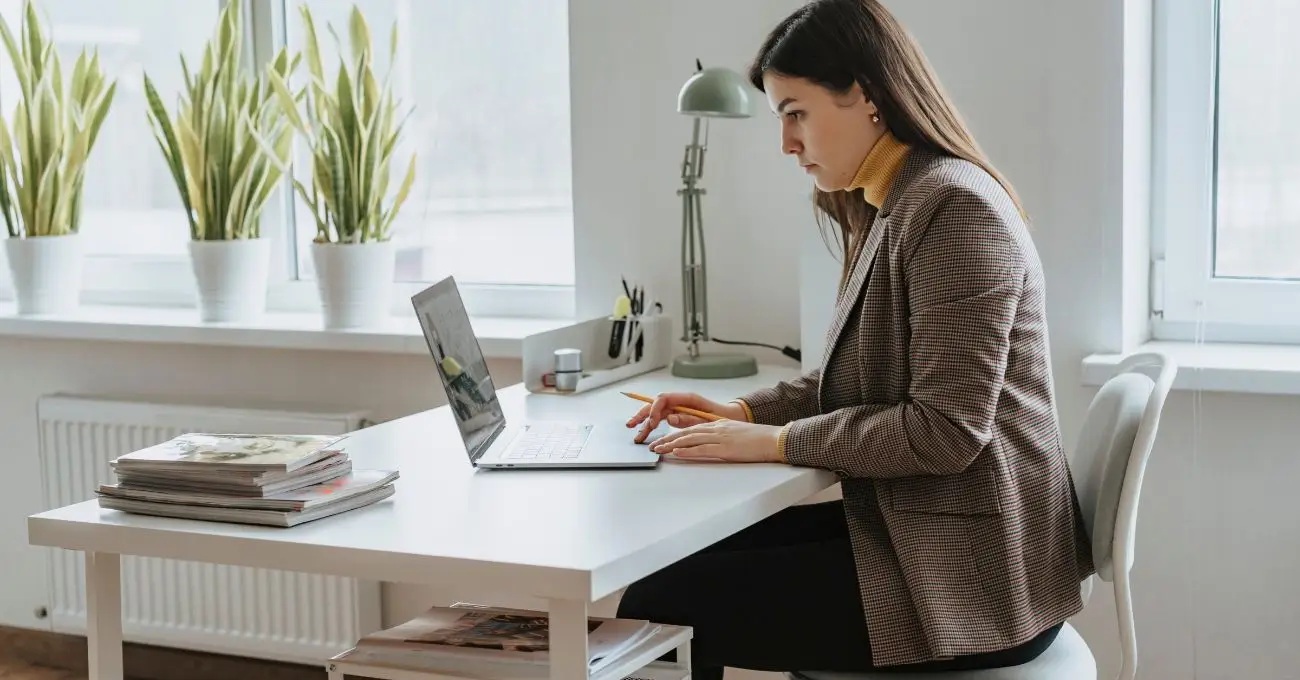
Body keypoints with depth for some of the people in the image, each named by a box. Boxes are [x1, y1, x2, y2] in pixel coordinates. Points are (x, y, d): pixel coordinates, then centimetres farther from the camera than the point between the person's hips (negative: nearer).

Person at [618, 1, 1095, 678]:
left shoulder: (955, 206, -17)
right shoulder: (893, 209, 15)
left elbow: (946, 430, -21)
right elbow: (856, 380, 20)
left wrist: (777, 441, -16)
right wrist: (746, 411, 5)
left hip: (970, 577, -10)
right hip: (912, 532, 10)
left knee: (655, 608, -14)